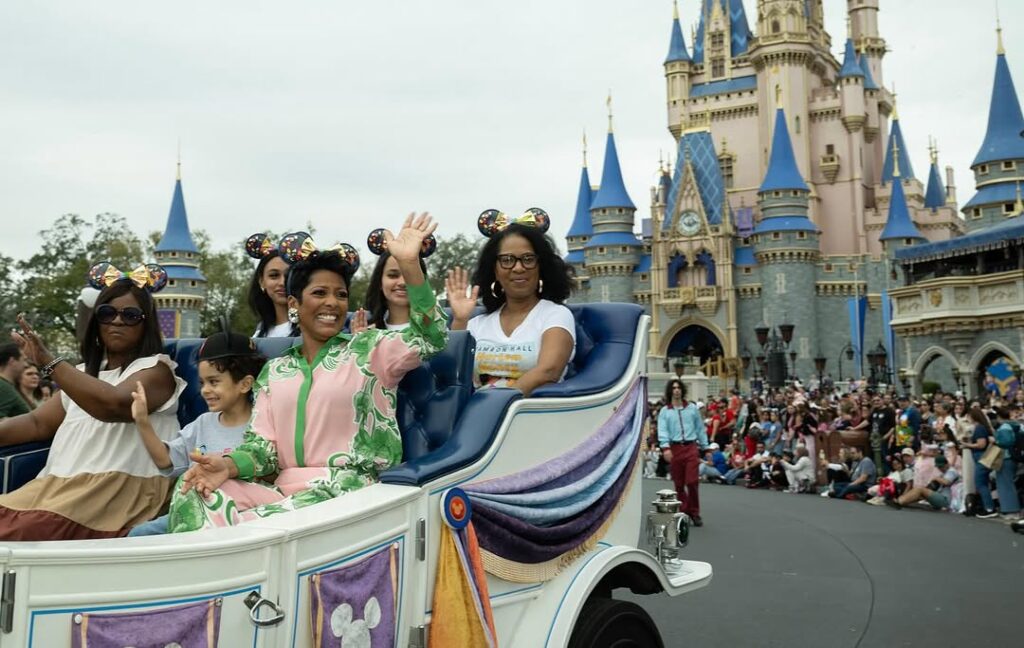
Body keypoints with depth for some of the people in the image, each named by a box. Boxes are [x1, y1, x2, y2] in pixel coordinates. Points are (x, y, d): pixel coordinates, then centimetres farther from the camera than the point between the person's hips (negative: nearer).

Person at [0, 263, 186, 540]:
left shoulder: (157, 368, 2)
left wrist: (49, 362, -19)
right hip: (61, 485, 7)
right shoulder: (83, 374, 28)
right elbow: (38, 423, 24)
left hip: (123, 488, -7)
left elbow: (114, 405, -18)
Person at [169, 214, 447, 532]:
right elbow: (262, 445, 9)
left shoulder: (368, 349, 7)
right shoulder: (274, 371, 18)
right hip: (284, 491, 5)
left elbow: (430, 338, -11)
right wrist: (229, 465, -16)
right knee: (193, 495, -19)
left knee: (250, 527, -30)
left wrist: (410, 264, -23)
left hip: (348, 492, -4)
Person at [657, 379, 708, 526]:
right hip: (674, 448, 0)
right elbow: (662, 431, -5)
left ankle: (694, 513, 4)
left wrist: (704, 447, 11)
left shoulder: (692, 408, 10)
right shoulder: (665, 411, 5)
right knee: (679, 484, 5)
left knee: (692, 482, -8)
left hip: (691, 447, 0)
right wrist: (665, 447, -19)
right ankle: (683, 512, 17)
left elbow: (700, 428, 13)